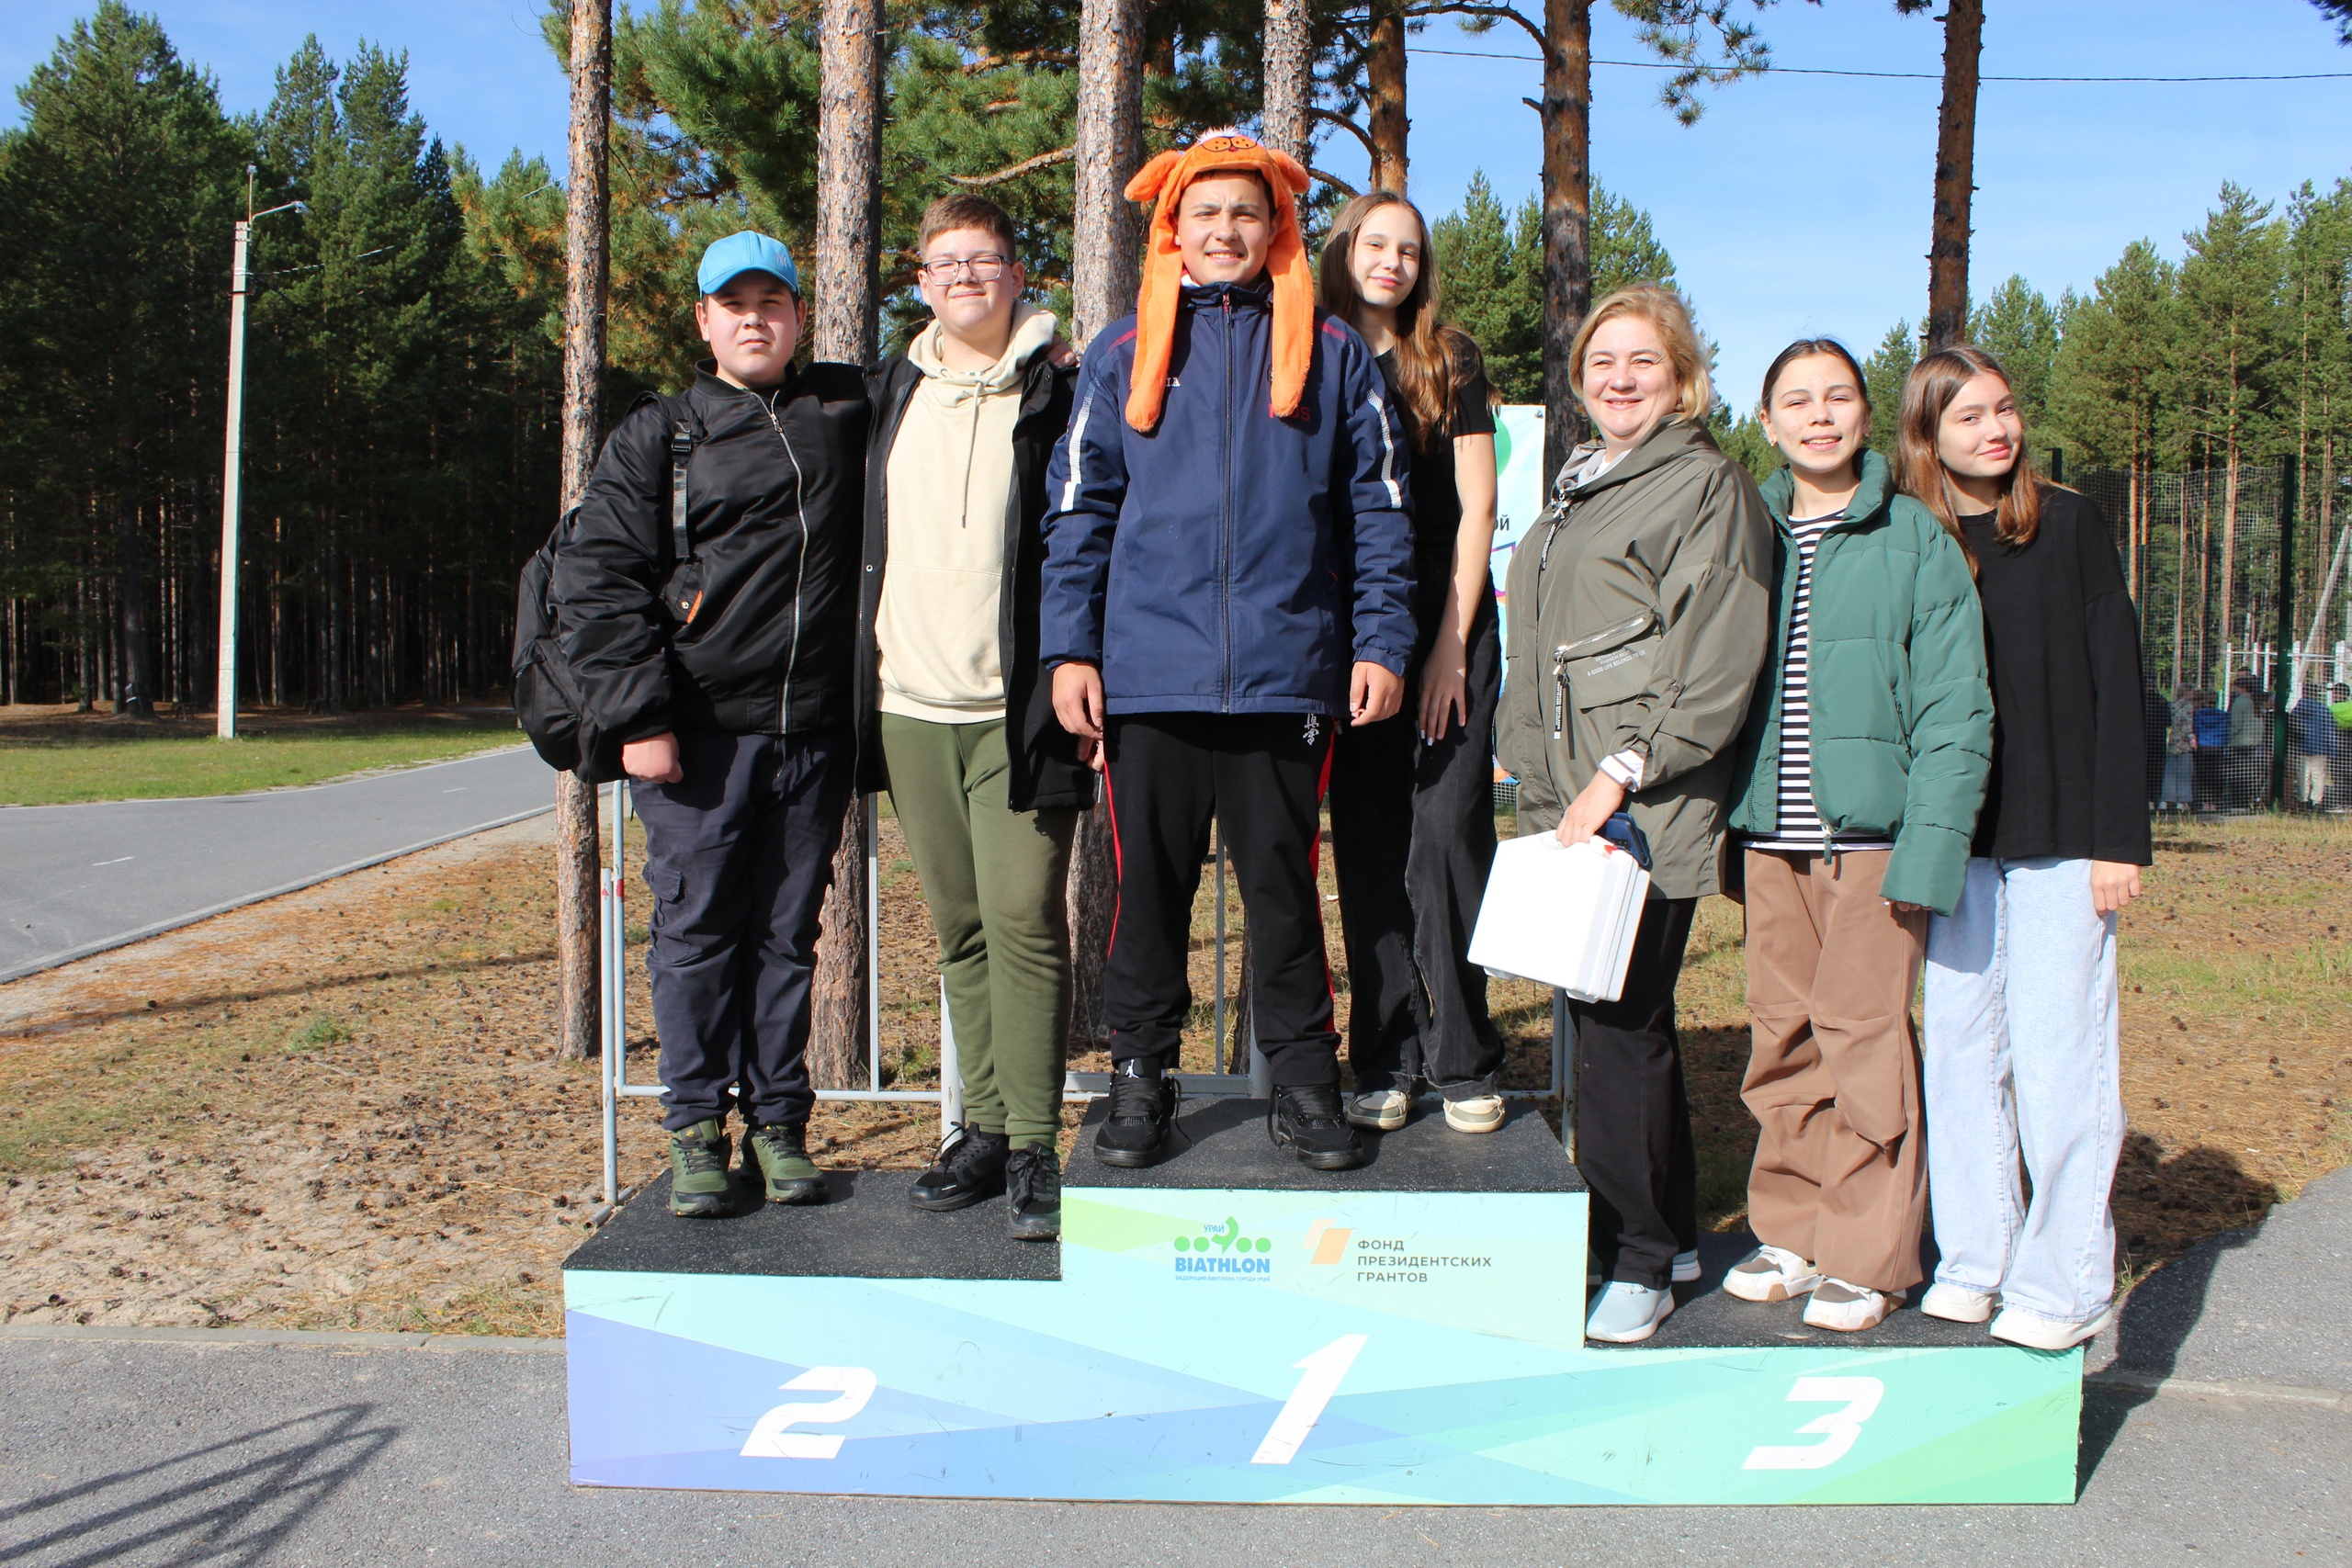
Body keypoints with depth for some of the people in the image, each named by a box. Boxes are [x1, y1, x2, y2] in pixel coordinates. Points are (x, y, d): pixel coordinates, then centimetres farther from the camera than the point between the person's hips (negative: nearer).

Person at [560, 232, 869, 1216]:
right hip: (700, 733, -2)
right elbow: (600, 581, 0)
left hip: (813, 730, 2)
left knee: (788, 932, 7)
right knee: (697, 930, 0)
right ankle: (696, 1132, 11)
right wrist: (638, 718, -10)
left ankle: (778, 1124, 16)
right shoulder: (655, 440, 6)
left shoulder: (847, 411, 14)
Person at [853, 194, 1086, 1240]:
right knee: (959, 930, 9)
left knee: (1024, 924, -8)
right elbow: (855, 542, 21)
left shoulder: (1055, 399, 2)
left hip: (1016, 710, -4)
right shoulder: (888, 397, 16)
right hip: (910, 707, 5)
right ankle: (985, 1128, 18)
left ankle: (1034, 1148, -1)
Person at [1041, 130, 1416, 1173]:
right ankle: (1140, 1079, 18)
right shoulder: (1125, 356, 11)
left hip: (1284, 672, 0)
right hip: (1149, 673, 1)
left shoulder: (1332, 355, 10)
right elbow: (1077, 508, 9)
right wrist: (1070, 647, 1)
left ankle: (1303, 1082, 17)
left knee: (1285, 883, 5)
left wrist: (1381, 642, 0)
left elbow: (1377, 508, 8)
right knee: (1148, 882, 5)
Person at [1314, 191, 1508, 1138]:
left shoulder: (1451, 363, 7)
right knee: (1368, 840, 1)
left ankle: (1463, 1062, 3)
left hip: (1448, 624, -1)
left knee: (1449, 830, -6)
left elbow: (1476, 508, 2)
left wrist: (1451, 645, -6)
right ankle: (1384, 1065, 8)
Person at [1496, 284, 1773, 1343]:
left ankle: (1638, 1259, 4)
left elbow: (1716, 662, -13)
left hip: (1651, 806, -8)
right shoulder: (1579, 490, 22)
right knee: (1614, 1016, 10)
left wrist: (1623, 770, -17)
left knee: (1622, 1020, -8)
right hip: (1569, 803, 8)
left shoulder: (1707, 484, -3)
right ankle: (1669, 1231, 23)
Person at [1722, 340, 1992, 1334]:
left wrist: (1930, 841, -14)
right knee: (1781, 1036, 9)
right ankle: (1791, 1229, 23)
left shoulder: (1916, 538, 0)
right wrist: (1726, 817, 3)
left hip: (1872, 830, -4)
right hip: (1770, 832, 4)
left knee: (1864, 1032, -3)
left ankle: (1866, 1258, 10)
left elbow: (1953, 706, -5)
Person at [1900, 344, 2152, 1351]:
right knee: (1961, 1054, 6)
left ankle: (2069, 1283, 10)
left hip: (2059, 840, -2)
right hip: (1955, 843, 3)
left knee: (2057, 1059, -1)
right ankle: (1973, 1261, 18)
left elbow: (2115, 684, 0)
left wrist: (2118, 837, -6)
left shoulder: (2069, 529, 2)